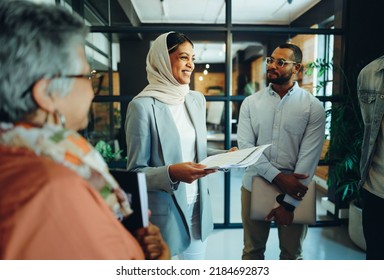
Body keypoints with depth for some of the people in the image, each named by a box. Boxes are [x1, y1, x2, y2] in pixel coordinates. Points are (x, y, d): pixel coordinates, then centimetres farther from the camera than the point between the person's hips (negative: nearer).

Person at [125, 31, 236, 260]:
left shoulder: (197, 100, 5)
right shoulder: (143, 105, -15)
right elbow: (135, 171, -12)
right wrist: (170, 173, -28)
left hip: (198, 206, 6)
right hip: (164, 212, -6)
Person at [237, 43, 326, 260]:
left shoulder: (313, 107, -6)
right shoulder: (250, 103, 1)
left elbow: (309, 157, -11)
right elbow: (245, 146, -8)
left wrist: (288, 201, -14)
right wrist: (278, 177, -19)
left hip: (294, 191, -1)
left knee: (292, 254, 16)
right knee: (252, 250, 15)